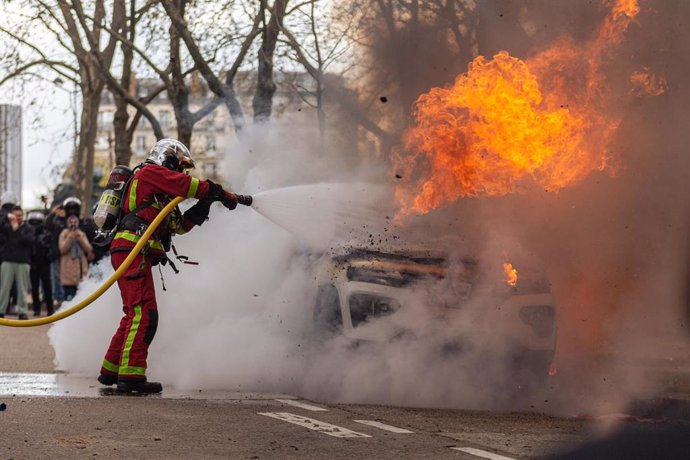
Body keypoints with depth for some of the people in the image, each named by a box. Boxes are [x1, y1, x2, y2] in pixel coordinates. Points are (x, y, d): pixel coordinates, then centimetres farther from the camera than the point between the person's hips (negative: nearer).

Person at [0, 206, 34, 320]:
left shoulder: (28, 228, 7)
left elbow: (29, 241, -9)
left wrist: (17, 230, -15)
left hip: (23, 262, -1)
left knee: (22, 288, -1)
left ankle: (22, 312, 2)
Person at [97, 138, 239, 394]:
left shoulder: (159, 193, 31)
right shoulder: (150, 172, 2)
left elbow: (178, 226, 24)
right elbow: (186, 185, -9)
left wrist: (201, 209, 11)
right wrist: (222, 194, -3)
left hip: (131, 253, 11)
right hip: (132, 250, -11)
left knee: (135, 315, 15)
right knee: (144, 314, -17)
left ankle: (111, 370, 20)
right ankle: (131, 375, -23)